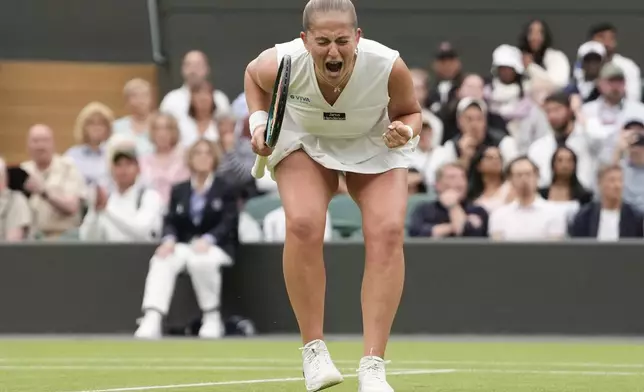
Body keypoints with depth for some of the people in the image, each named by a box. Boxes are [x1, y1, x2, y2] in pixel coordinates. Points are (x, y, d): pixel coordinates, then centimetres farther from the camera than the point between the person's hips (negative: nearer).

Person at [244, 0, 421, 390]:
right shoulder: (282, 63, -31)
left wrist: (405, 132, -31)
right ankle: (314, 349, -10)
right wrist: (258, 122, -17)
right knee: (303, 225, -26)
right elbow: (253, 76, -3)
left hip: (374, 147, 0)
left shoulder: (388, 66, -33)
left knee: (387, 232, -20)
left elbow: (410, 111, -10)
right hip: (304, 142, 0)